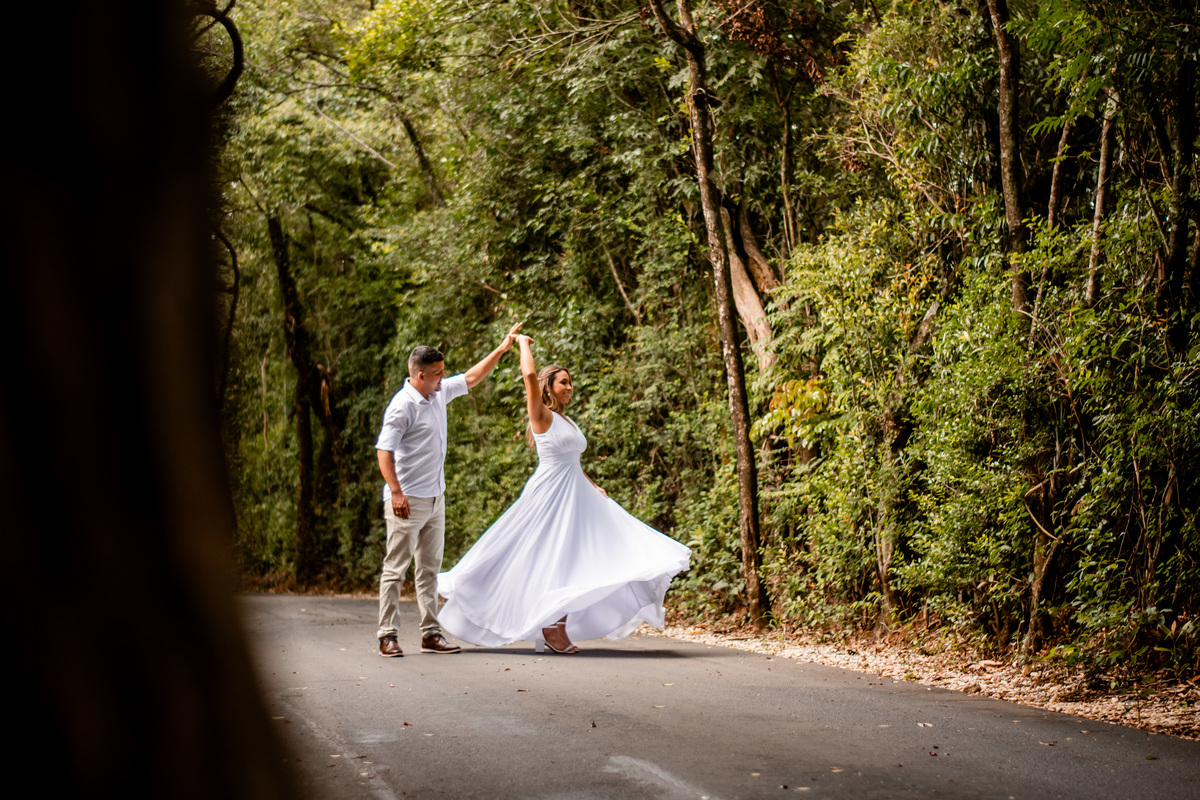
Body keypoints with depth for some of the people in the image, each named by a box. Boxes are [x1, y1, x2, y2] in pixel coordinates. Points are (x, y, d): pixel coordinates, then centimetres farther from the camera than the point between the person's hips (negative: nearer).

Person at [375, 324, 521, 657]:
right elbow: (384, 450, -19)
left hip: (435, 498, 9)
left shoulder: (440, 393, 8)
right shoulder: (403, 406, -16)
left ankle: (431, 634, 14)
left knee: (429, 568, 10)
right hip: (408, 500, -9)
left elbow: (471, 378, 24)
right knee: (396, 567, -4)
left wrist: (501, 350, 20)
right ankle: (387, 635, 0)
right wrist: (396, 492, -26)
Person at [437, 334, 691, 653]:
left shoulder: (566, 422, 17)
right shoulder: (542, 416, -7)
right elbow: (530, 374, -20)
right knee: (550, 560, -5)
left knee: (573, 561, 3)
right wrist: (523, 343, -6)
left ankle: (559, 628, 6)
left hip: (576, 496, 8)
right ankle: (550, 629, 2)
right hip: (549, 496, -8)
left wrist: (594, 486, 12)